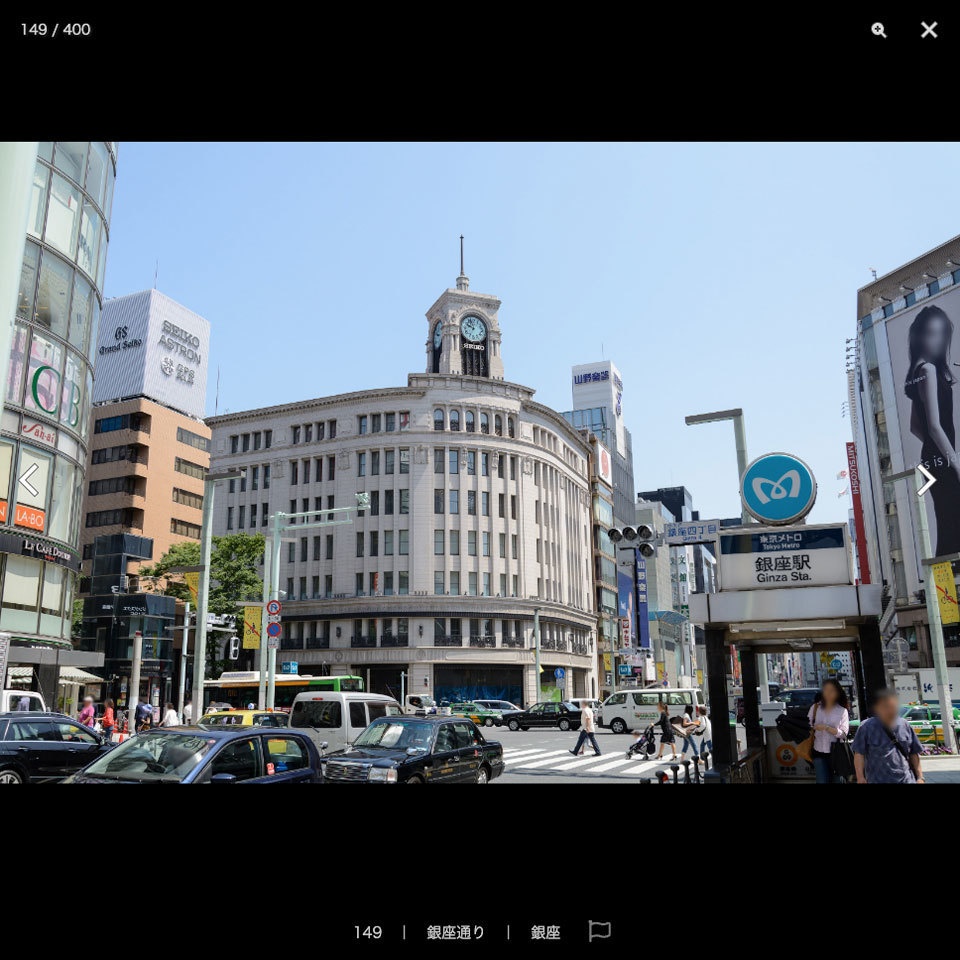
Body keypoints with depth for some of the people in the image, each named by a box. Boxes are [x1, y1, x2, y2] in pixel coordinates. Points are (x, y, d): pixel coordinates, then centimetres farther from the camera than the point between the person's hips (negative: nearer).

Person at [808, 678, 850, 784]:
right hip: (819, 752, 1)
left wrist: (826, 728, -19)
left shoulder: (842, 711, -2)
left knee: (837, 780, 8)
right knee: (822, 781, 2)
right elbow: (807, 726, 4)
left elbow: (844, 733, -10)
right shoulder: (815, 708, 4)